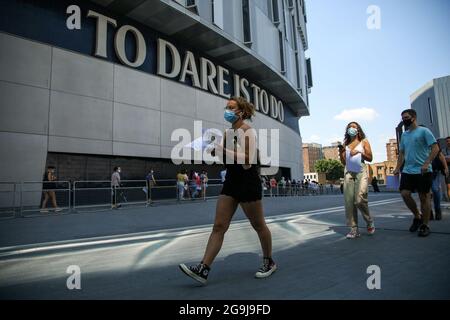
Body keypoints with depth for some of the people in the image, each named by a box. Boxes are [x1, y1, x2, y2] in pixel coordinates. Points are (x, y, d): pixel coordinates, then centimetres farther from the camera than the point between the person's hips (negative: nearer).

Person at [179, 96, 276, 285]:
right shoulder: (228, 132, 13)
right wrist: (217, 149, 5)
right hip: (231, 182, 7)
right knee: (219, 226, 0)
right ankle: (203, 269, 0)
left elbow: (248, 161, -20)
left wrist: (223, 150, -23)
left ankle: (269, 262, 29)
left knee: (258, 225, 8)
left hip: (248, 183, -7)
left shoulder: (247, 131, -10)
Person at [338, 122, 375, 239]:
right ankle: (354, 229, -1)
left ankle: (369, 222, 11)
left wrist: (359, 152, -10)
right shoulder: (345, 144, 17)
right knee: (349, 201, -6)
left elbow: (370, 158, 4)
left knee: (360, 199, -15)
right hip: (348, 173, 3)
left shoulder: (364, 142, 11)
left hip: (361, 172, -3)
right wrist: (341, 153, -2)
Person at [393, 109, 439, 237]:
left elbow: (435, 148, -10)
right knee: (405, 194, -5)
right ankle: (417, 216, 18)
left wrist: (426, 163, -21)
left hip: (423, 171, -5)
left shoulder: (424, 131, -3)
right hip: (407, 171, 5)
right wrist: (397, 168, 11)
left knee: (424, 197, 2)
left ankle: (425, 225, 12)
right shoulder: (404, 135, 16)